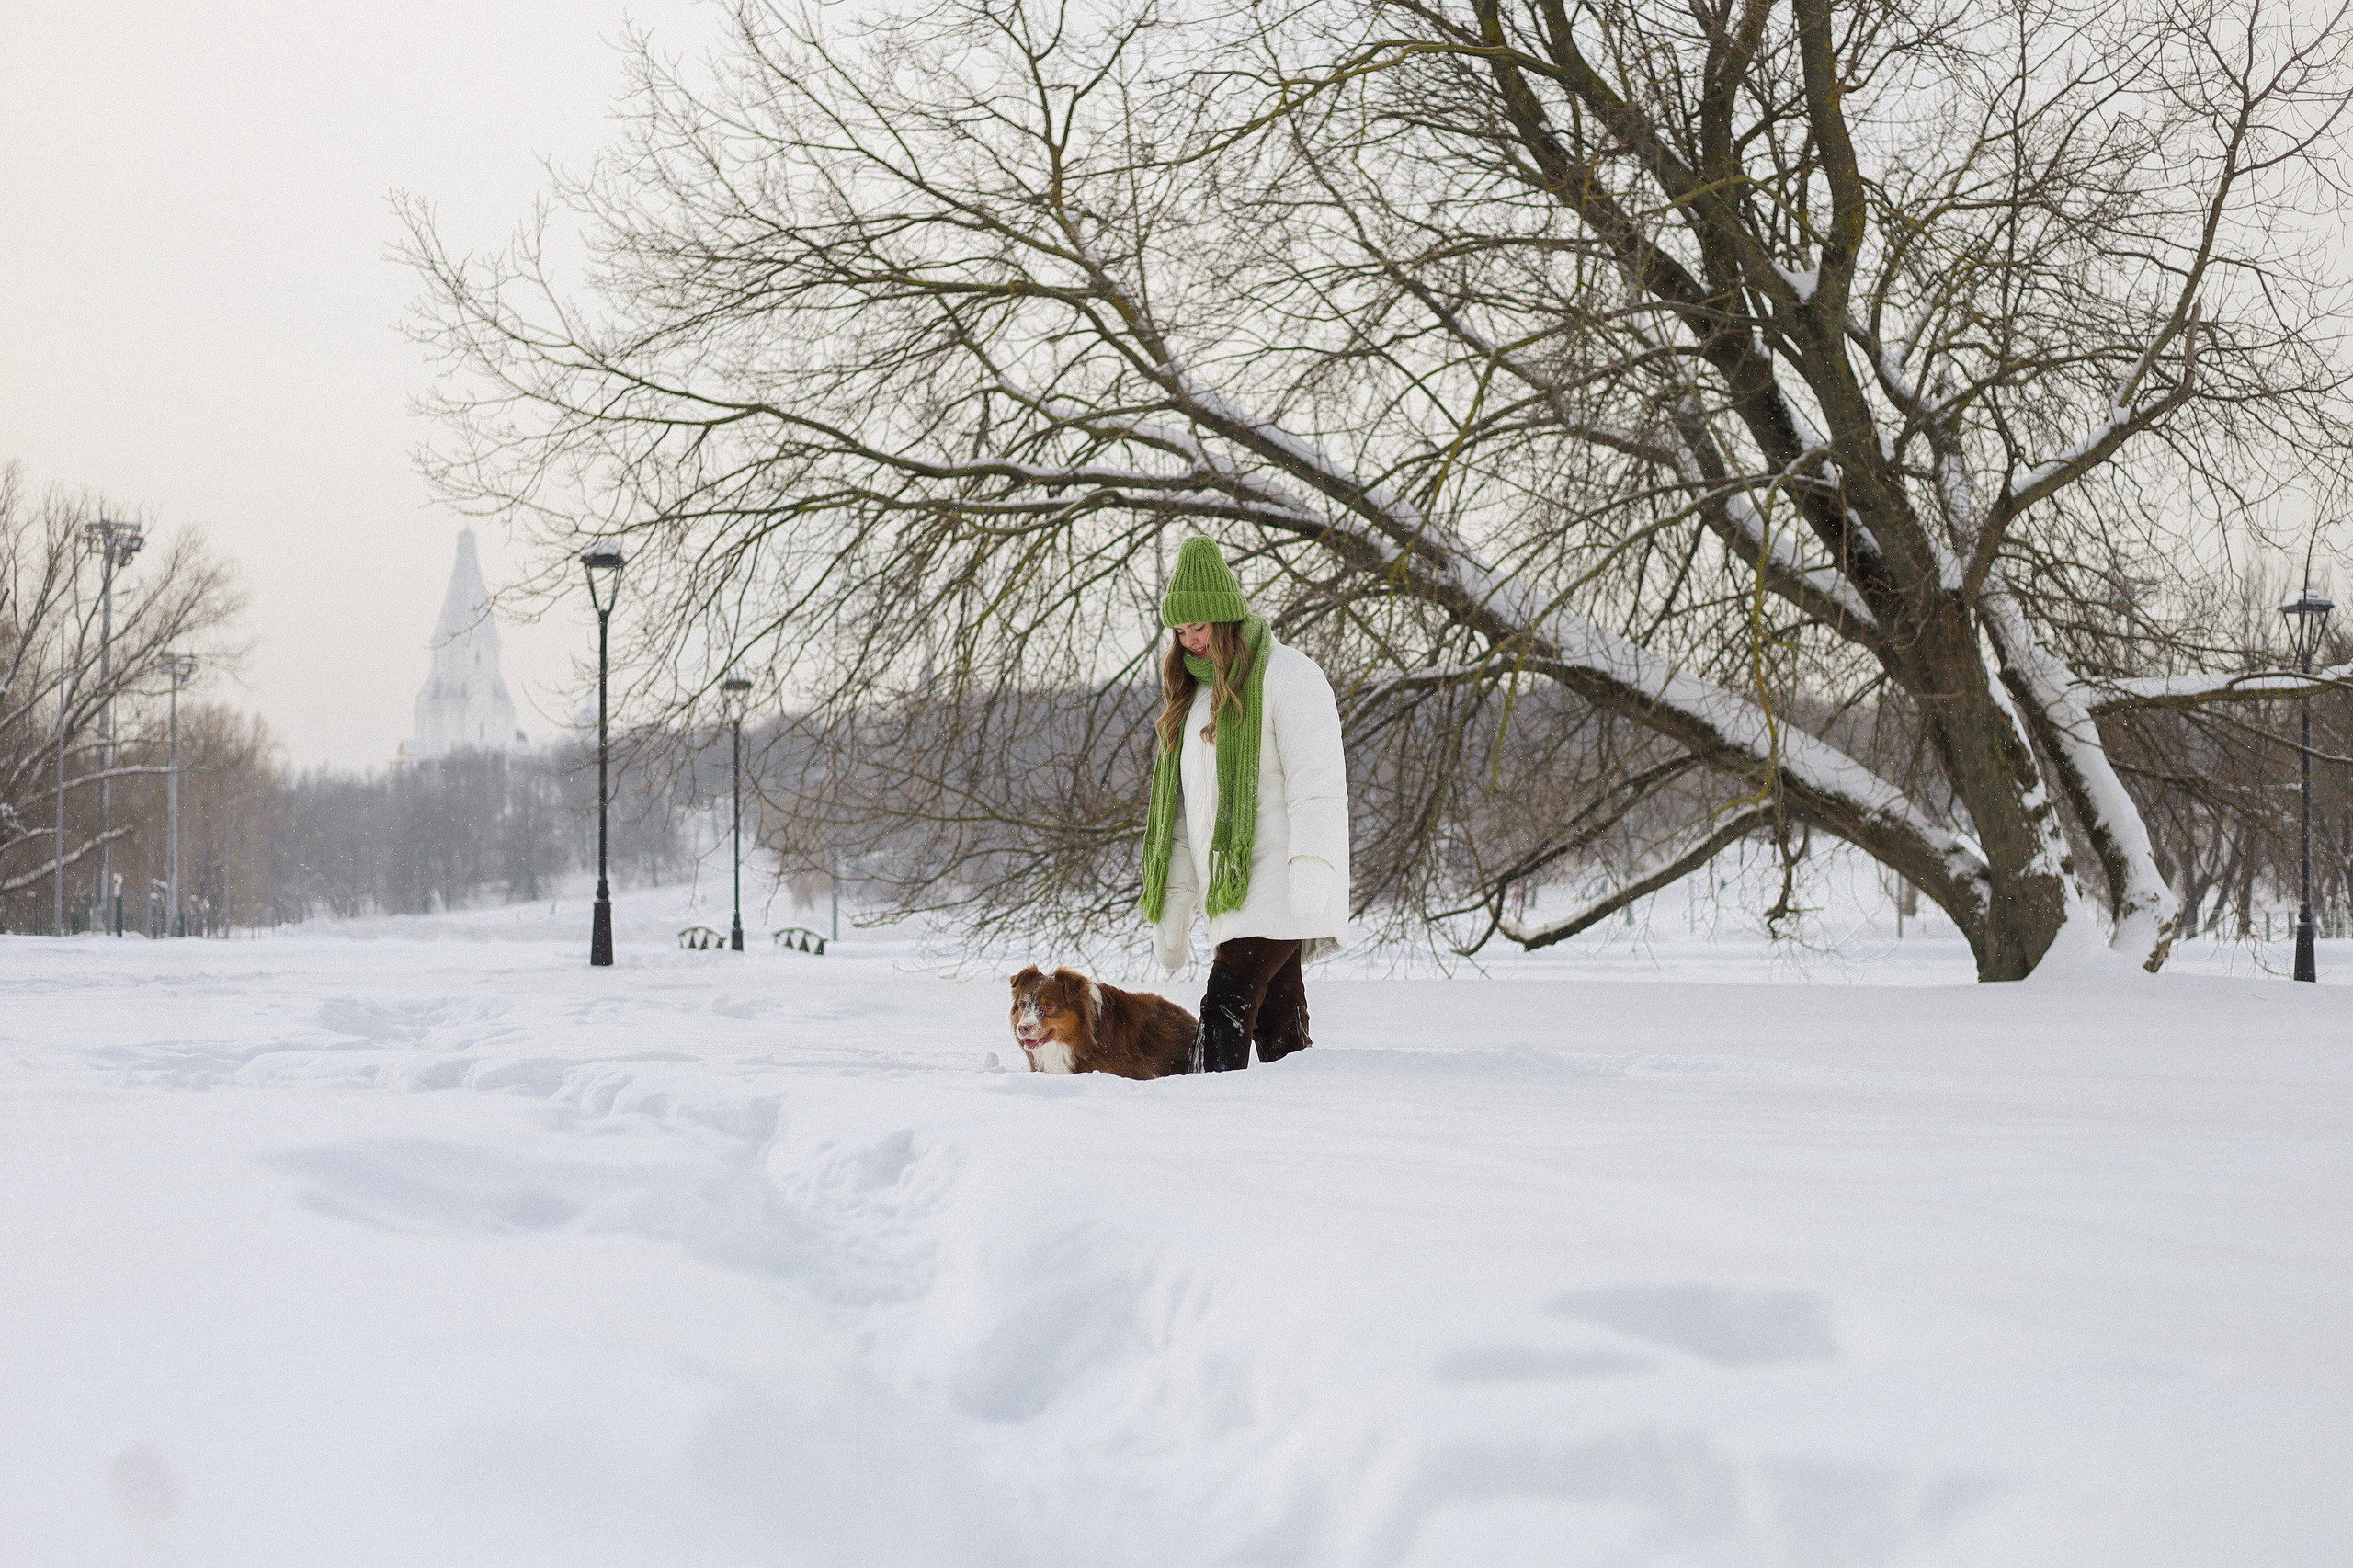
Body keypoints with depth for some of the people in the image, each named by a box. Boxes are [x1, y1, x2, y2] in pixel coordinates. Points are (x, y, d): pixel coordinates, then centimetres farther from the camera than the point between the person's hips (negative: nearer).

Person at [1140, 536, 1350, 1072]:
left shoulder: (1286, 674, -4)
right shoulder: (1195, 694, 21)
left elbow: (1318, 785, -13)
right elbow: (1183, 807, 23)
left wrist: (1312, 879, -23)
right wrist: (1173, 911, 20)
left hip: (1277, 887, -8)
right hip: (1236, 896, 8)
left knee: (1225, 1012, -19)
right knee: (1279, 1032, 5)